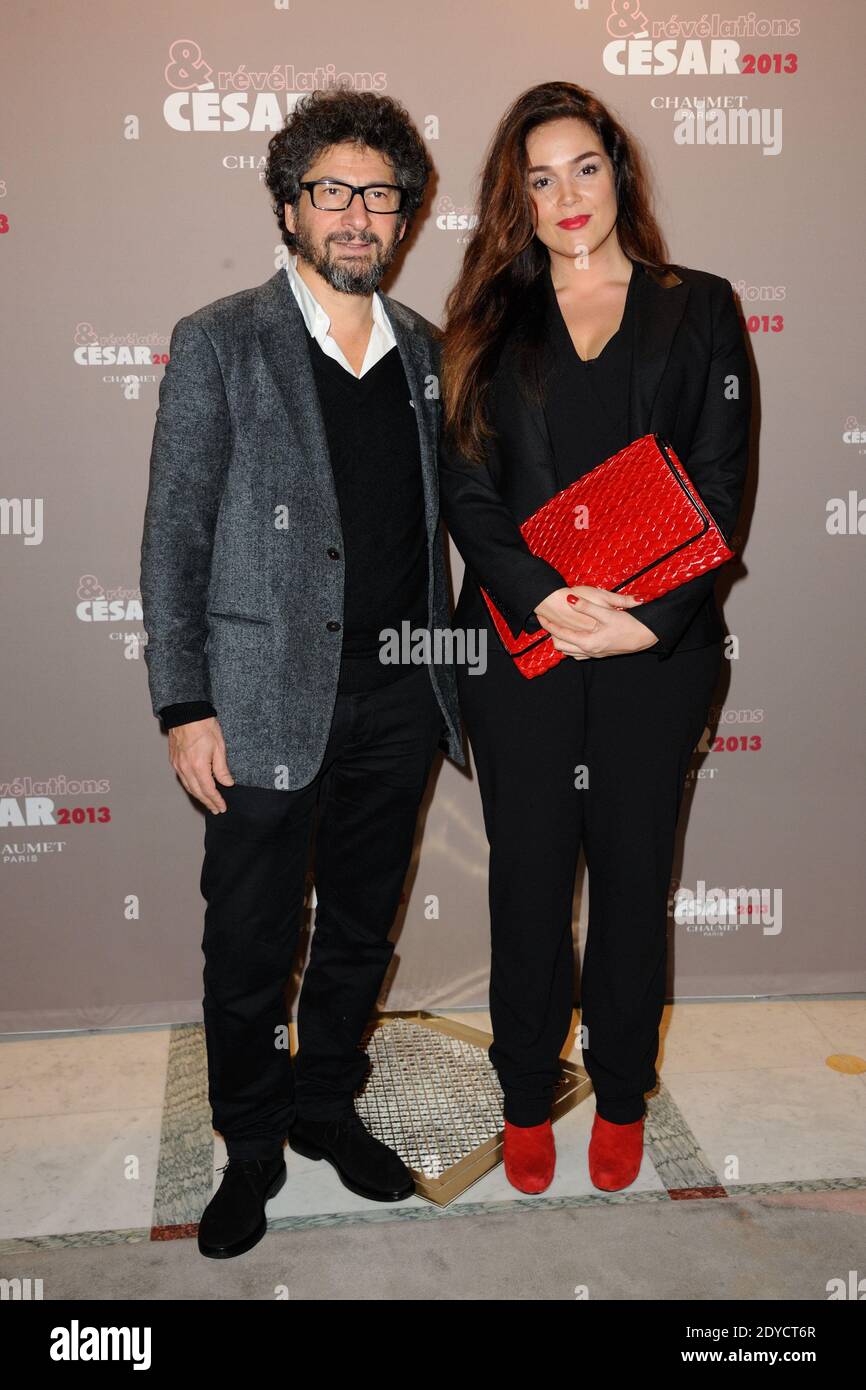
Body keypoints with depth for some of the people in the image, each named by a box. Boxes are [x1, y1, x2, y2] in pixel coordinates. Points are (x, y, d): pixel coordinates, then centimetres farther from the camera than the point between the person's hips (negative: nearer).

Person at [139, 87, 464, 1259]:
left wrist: (452, 661, 9)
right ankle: (251, 1146, 31)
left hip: (398, 692, 5)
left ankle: (328, 1105, 39)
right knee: (250, 944, 8)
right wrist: (185, 705, -11)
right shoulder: (219, 342, -3)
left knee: (362, 927, 17)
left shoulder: (424, 349, 10)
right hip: (270, 696, -4)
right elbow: (175, 534, -6)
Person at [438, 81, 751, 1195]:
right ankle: (526, 1099, 28)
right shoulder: (490, 319, 9)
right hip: (518, 644, 1)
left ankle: (622, 1097, 31)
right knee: (528, 874, 9)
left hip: (656, 648, 0)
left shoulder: (697, 309, 7)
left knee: (633, 872, 11)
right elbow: (465, 488, 0)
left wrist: (649, 621, -15)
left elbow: (719, 487, -1)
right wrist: (545, 598, -17)